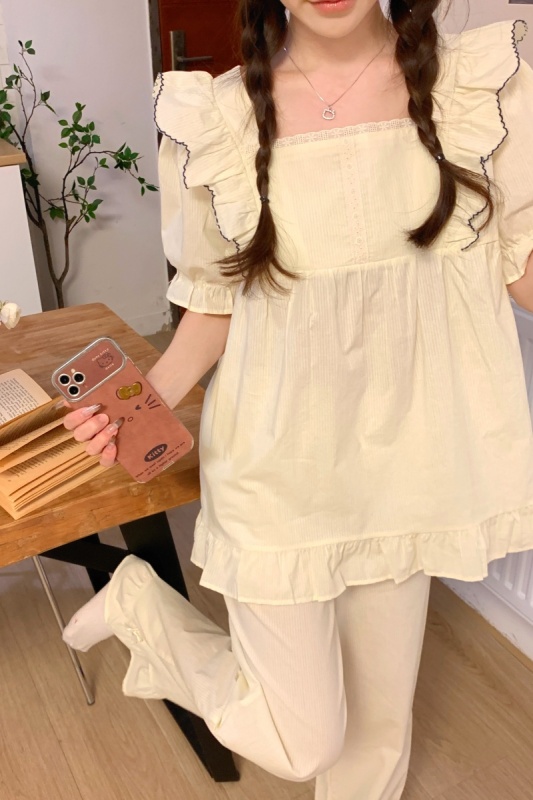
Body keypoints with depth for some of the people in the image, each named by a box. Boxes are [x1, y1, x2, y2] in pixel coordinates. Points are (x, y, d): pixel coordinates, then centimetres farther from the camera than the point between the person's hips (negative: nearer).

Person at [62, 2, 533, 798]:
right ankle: (139, 603, 30)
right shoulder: (219, 118, -6)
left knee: (381, 709, 19)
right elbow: (217, 303, 2)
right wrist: (148, 396, -14)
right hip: (280, 463, -2)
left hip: (406, 454, 3)